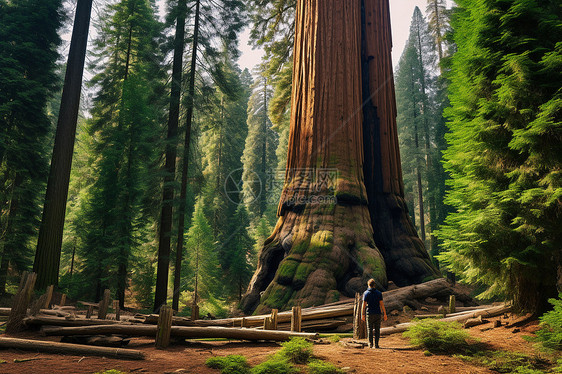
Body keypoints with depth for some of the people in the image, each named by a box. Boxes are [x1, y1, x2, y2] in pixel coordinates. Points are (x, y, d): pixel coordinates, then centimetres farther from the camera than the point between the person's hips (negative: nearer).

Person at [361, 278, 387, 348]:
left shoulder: (366, 293, -3)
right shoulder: (379, 293, -1)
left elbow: (364, 304, -6)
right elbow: (382, 304, -5)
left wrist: (362, 315, -1)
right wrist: (385, 314, 0)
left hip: (369, 314, -1)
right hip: (378, 314, 1)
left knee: (370, 329, 7)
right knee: (377, 330, 7)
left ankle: (370, 344, 5)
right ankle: (376, 344, 6)